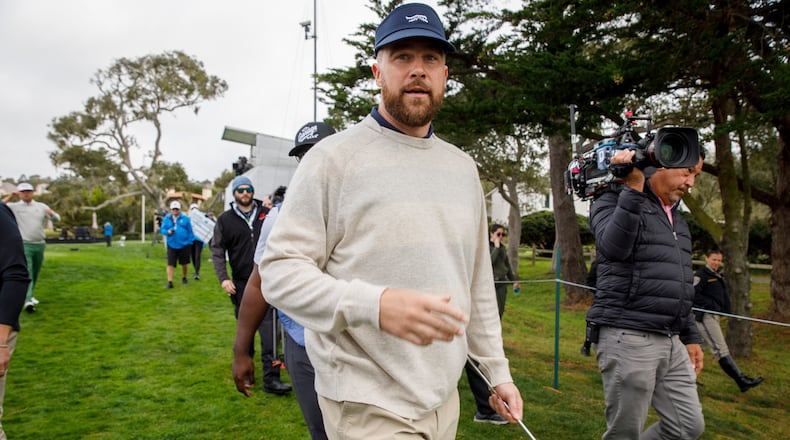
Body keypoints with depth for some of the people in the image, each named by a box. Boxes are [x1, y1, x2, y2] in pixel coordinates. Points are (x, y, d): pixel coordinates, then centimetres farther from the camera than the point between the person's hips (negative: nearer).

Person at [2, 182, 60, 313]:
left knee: (35, 273, 13)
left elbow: (57, 219, 5)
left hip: (40, 244, 4)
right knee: (27, 273, -14)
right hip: (23, 245, -4)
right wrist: (10, 196, -9)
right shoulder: (14, 207, 2)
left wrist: (50, 212, -17)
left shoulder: (41, 206, 9)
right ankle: (28, 301, -21)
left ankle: (28, 296, 30)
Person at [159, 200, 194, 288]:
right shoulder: (166, 219, 5)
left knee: (184, 264, 13)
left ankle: (184, 278, 34)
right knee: (170, 264, -7)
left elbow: (190, 232, 2)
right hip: (171, 245, 0)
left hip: (184, 245, 0)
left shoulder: (185, 219, 1)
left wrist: (190, 243, -1)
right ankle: (169, 281, -5)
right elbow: (162, 229, 6)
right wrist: (167, 232, -17)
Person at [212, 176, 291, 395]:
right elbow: (217, 250, 2)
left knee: (268, 327, -8)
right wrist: (223, 278, -8)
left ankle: (271, 378, -6)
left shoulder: (265, 214, 6)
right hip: (241, 282, 1)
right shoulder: (225, 219, 5)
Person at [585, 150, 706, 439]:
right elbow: (613, 247, -26)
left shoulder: (677, 219, 20)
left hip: (671, 342, 8)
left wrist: (691, 337, 24)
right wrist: (634, 188, -23)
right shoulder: (616, 202, -4)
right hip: (628, 339, -8)